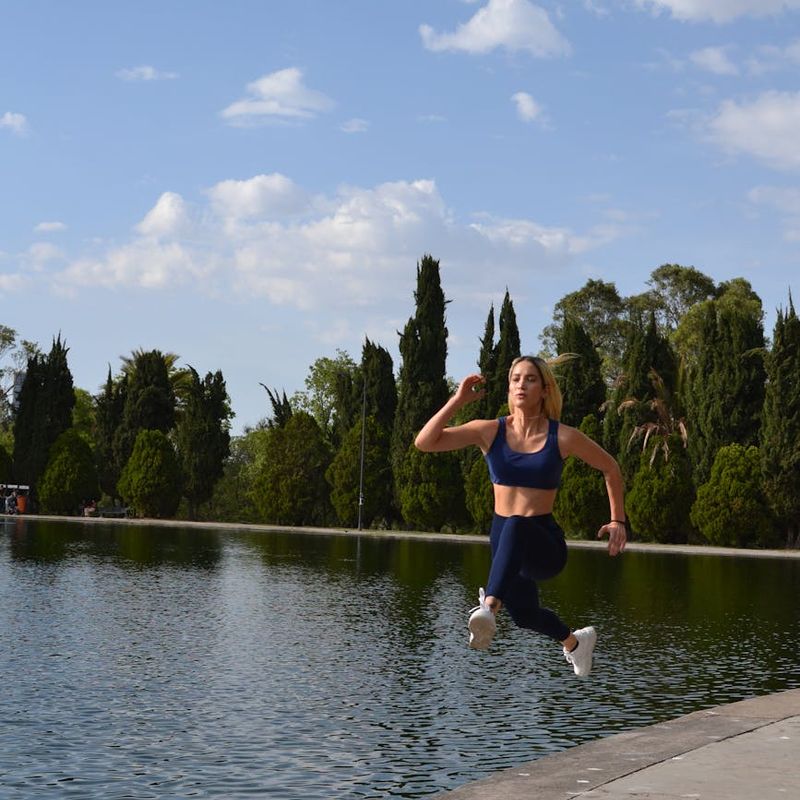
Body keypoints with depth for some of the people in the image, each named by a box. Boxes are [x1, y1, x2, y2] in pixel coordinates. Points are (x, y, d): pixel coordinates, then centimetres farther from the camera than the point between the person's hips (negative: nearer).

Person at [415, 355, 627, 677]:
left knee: (516, 527, -40)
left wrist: (618, 520, 7)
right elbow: (425, 442, -9)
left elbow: (611, 469, 10)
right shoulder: (490, 431, -1)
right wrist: (458, 399, -15)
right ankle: (574, 642, 57)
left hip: (545, 543, -5)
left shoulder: (563, 437, -6)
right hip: (505, 542, 5)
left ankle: (489, 608, -59)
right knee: (523, 613, 24)